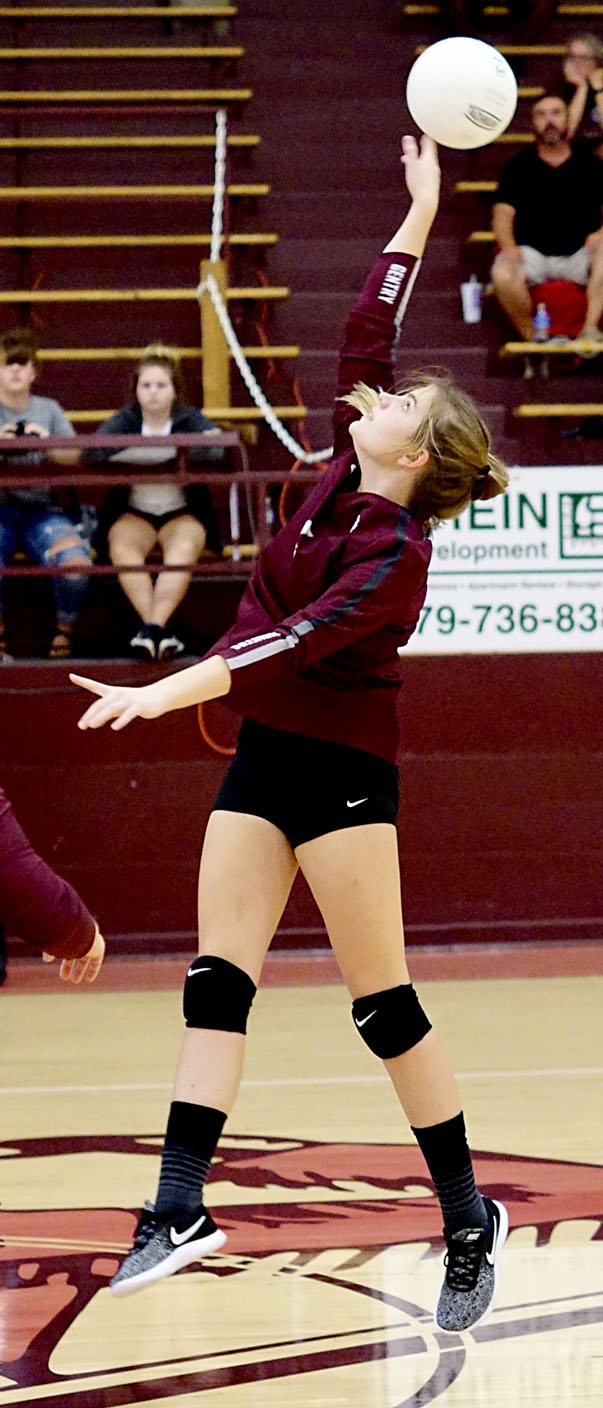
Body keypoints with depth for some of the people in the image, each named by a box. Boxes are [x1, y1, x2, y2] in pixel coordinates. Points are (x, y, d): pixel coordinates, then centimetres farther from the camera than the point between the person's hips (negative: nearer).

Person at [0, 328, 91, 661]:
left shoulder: (49, 409, 15)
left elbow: (74, 458, 6)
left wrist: (47, 443, -14)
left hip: (42, 509, 1)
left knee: (76, 563, -29)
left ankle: (64, 633, -4)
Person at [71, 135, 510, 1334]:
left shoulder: (396, 553, -17)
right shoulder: (344, 476, 4)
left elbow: (301, 638, -28)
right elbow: (364, 334, 9)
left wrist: (172, 691, -35)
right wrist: (420, 211, 11)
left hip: (340, 771, -8)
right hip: (263, 759, 8)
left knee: (383, 1004, -4)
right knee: (217, 979, -1)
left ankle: (470, 1220, 7)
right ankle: (180, 1209, -4)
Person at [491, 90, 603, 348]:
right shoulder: (518, 166, 11)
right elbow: (503, 213, 3)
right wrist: (508, 247, -18)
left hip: (579, 254, 1)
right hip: (532, 254, 0)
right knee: (502, 273, -33)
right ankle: (531, 339, -19)